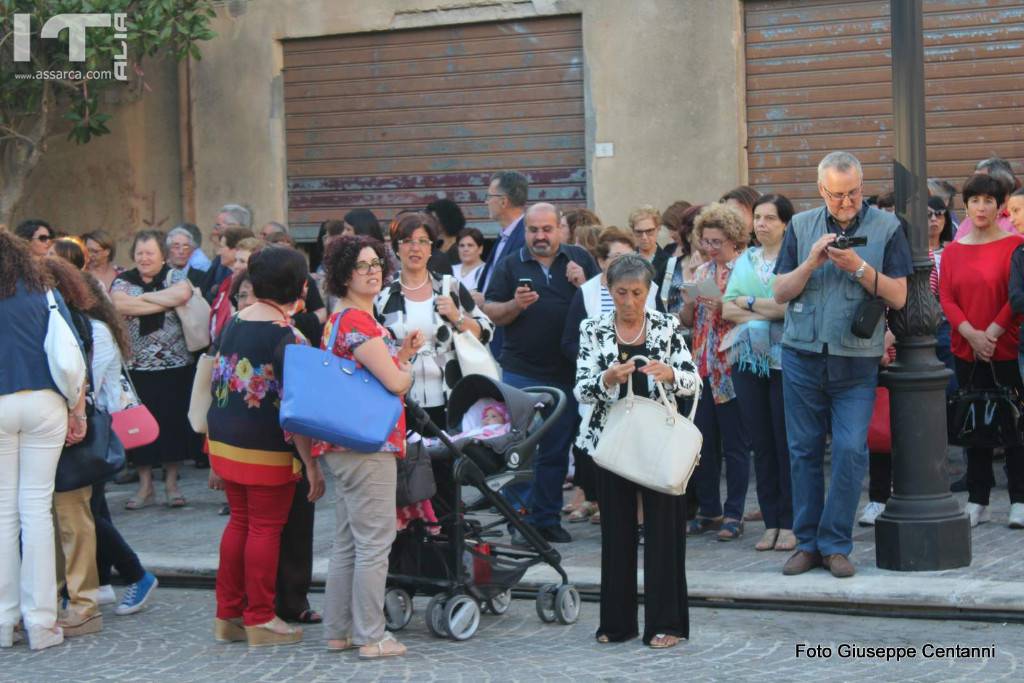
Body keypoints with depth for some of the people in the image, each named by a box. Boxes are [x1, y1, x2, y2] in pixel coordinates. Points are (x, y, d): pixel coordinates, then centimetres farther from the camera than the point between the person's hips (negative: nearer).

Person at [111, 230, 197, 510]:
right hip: (136, 368, 1)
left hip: (175, 366, -1)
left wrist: (143, 297, -10)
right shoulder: (123, 281, 6)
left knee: (173, 422, 2)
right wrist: (165, 302, -13)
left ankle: (171, 482, 14)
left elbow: (183, 294, -20)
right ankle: (145, 485, 13)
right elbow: (119, 304, -15)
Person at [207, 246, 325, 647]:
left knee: (240, 521, 16)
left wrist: (214, 442, 22)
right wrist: (312, 464, -15)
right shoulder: (287, 336, -15)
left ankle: (227, 615, 21)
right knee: (265, 527, 3)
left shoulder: (233, 324, 6)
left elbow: (217, 385, 13)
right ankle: (260, 620, 10)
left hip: (224, 443, 7)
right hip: (267, 449, -7)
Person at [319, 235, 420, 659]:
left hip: (345, 445, 11)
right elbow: (394, 382, -18)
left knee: (347, 543, 15)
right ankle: (371, 636, -2)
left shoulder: (338, 319, 16)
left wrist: (403, 354, 9)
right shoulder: (359, 321, -15)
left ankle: (338, 631, 21)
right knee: (375, 541, -5)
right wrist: (408, 370, 3)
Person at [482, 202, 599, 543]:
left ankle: (546, 518, 16)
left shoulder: (580, 260, 9)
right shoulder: (510, 265, 6)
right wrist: (515, 305, -16)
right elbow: (490, 313, 3)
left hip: (566, 372, 2)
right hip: (520, 372, -1)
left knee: (556, 451, 7)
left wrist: (583, 285, -12)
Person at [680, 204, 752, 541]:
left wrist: (724, 307, -21)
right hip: (703, 366, 6)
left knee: (734, 444, 0)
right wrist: (689, 301, -6)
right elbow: (686, 320, 14)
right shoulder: (701, 272, 14)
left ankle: (733, 514, 6)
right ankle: (708, 511, 17)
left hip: (731, 366, -6)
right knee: (702, 442, 8)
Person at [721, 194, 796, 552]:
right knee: (761, 444, 8)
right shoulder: (745, 261, 14)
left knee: (787, 442, -3)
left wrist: (749, 303, -5)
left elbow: (791, 305, -16)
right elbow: (727, 310, 6)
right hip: (748, 360, 5)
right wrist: (767, 313, -8)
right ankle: (771, 522, 14)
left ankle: (789, 523, 4)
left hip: (785, 360, -5)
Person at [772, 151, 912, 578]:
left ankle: (835, 545, 2)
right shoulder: (801, 227, 8)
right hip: (802, 355, 2)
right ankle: (807, 542, 14)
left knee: (851, 451, -8)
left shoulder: (886, 228, 2)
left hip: (856, 362, -2)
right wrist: (812, 262, -11)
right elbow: (780, 292, 4)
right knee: (804, 450, 5)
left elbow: (898, 298, -2)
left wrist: (859, 268, -16)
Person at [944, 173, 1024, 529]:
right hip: (967, 351, 4)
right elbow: (946, 298, 3)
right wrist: (971, 334, -11)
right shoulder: (952, 251, 9)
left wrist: (993, 332, -15)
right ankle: (977, 501, 15)